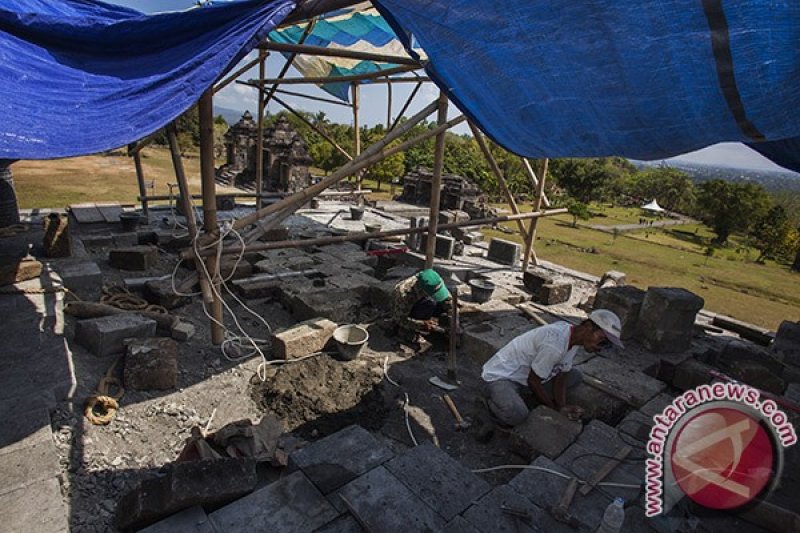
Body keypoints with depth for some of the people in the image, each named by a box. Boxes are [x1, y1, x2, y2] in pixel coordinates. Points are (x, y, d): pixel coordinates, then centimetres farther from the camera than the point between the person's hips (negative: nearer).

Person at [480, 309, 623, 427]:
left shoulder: (573, 337, -2)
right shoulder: (555, 344, -33)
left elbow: (560, 377, 3)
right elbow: (533, 381, -21)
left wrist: (563, 407, -12)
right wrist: (555, 407, -8)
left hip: (526, 374, 10)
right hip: (501, 375, -9)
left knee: (575, 375, 9)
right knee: (517, 415, -36)